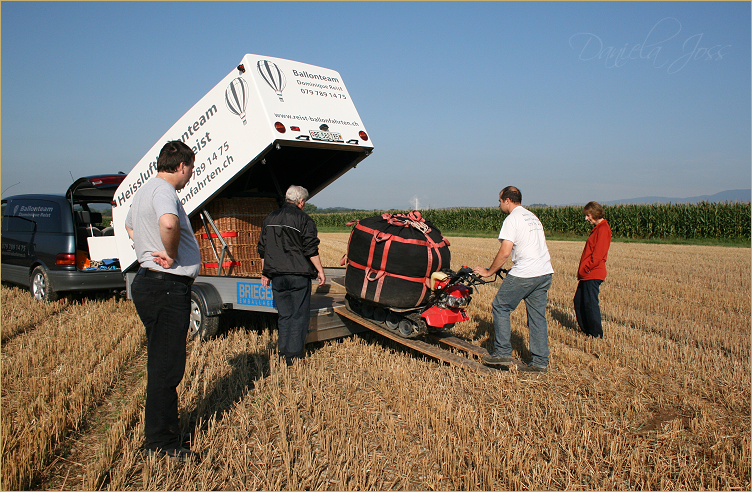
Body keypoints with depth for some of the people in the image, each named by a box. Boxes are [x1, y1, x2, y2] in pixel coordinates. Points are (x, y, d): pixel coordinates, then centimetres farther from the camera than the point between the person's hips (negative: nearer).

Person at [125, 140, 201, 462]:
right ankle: (162, 445, 7)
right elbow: (168, 223, -39)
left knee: (161, 363, 20)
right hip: (167, 288, -11)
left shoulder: (145, 190, 17)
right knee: (166, 367, -3)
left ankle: (160, 432, 34)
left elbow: (130, 225, 37)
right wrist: (172, 255, -21)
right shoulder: (163, 190, -16)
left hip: (150, 282, 11)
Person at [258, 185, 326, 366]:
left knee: (284, 316, 14)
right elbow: (311, 250, -10)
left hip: (276, 275, 5)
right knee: (299, 316, 1)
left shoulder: (270, 218, 12)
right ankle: (293, 356, 0)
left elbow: (262, 249, 16)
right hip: (298, 275, -5)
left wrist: (265, 273, 23)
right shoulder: (304, 219, -6)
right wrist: (320, 270, -1)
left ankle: (284, 354, 16)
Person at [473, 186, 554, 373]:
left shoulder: (512, 219, -8)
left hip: (525, 273, -8)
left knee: (500, 307, 5)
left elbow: (505, 252, -15)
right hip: (545, 273, 9)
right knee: (537, 315, 11)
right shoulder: (532, 216, 19)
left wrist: (488, 272, -5)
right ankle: (540, 361, 13)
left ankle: (502, 353, 6)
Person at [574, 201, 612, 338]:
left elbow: (598, 254, -20)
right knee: (578, 301, 14)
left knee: (590, 303, -6)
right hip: (586, 274, 10)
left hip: (593, 275, -10)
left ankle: (596, 334, 3)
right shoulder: (597, 228, 19)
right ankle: (586, 330, 23)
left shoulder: (603, 228, -12)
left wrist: (586, 269, -16)